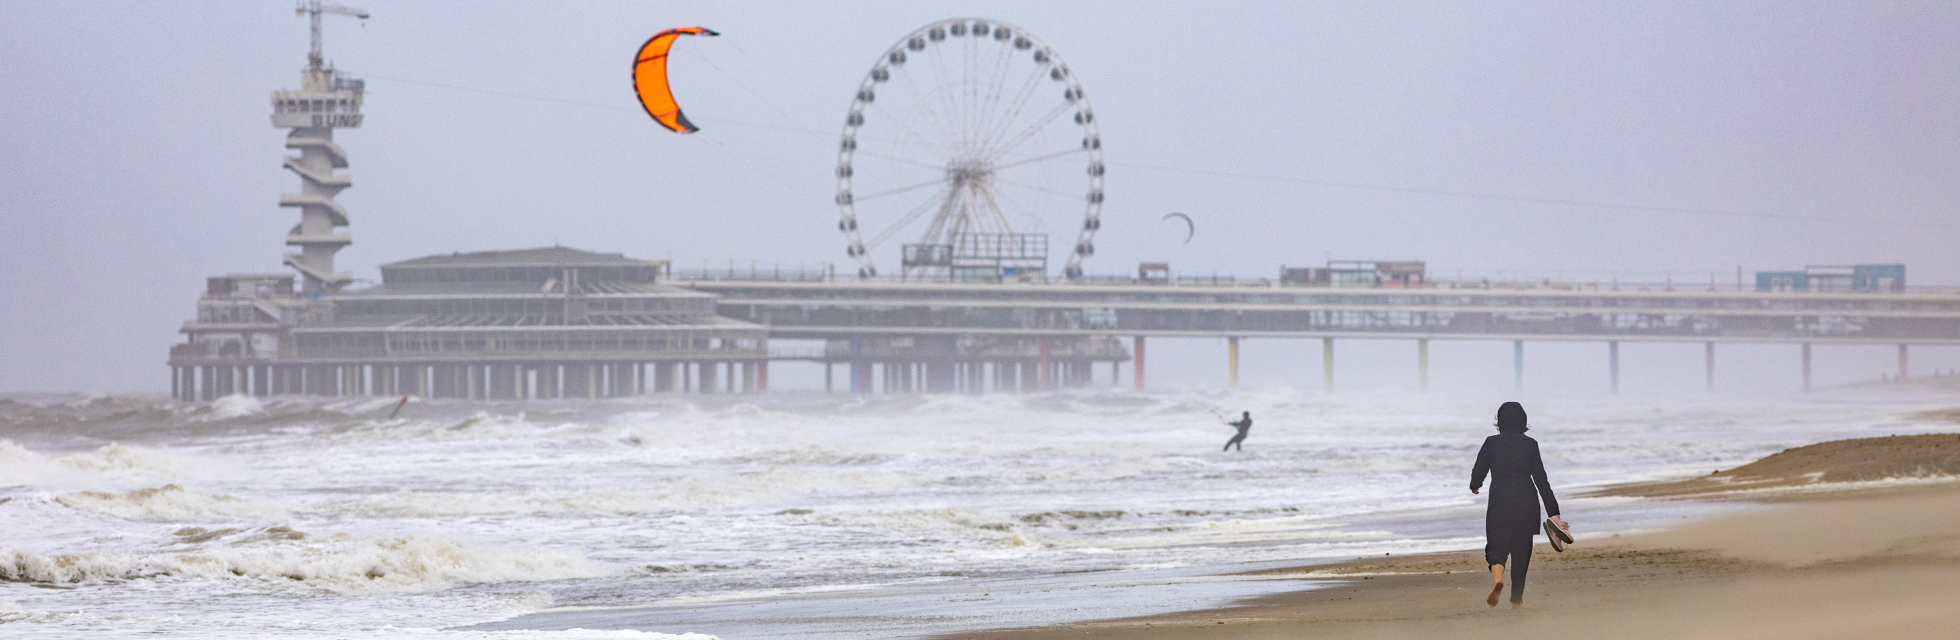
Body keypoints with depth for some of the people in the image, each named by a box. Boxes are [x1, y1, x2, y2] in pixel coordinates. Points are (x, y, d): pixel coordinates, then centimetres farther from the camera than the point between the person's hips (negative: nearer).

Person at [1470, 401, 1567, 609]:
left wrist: (1475, 486, 27)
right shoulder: (1530, 444, 0)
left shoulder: (1492, 443, -3)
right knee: (1521, 549, 13)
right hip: (1527, 502, 2)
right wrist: (1553, 512, 1)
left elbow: (1478, 473, 1)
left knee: (1497, 546, 0)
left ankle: (1498, 579, -32)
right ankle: (1517, 598, 17)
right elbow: (1541, 479, -1)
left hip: (1500, 500, -2)